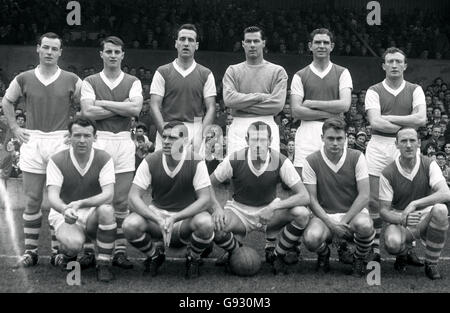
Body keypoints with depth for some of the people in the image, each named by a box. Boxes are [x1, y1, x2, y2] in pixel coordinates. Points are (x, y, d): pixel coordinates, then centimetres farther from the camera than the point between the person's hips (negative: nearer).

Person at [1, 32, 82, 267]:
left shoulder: (71, 80, 3)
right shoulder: (23, 79, 6)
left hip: (61, 142, -1)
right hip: (32, 142, 1)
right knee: (32, 199, 4)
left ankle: (58, 250, 13)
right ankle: (30, 251, 12)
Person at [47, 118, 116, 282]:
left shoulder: (104, 159, -9)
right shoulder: (57, 161, -9)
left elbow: (108, 195, -20)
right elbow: (52, 197, -18)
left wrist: (80, 204, -36)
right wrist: (65, 210, -42)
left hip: (93, 213, 2)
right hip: (64, 213, -1)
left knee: (107, 210, -34)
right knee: (74, 243, -34)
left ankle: (104, 264, -17)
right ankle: (65, 253, 8)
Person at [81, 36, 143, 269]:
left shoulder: (133, 82, 10)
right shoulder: (90, 82, 8)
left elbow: (136, 109, -7)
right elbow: (87, 112, -7)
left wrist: (103, 103, -6)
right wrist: (122, 107, -5)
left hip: (124, 141, 1)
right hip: (98, 140, -1)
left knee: (121, 200, 2)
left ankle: (120, 251, 8)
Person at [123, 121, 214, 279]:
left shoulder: (196, 163, -14)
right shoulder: (150, 162, -10)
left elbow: (205, 200, -19)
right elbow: (133, 197, -14)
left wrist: (174, 219, -30)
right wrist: (159, 221, -29)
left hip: (186, 217, -1)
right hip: (156, 212, 2)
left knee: (205, 223, -35)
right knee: (130, 225, -28)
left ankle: (193, 258, 1)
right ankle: (155, 254, 6)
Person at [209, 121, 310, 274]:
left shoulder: (280, 161, -18)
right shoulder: (234, 160, -18)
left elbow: (304, 196, -21)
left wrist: (274, 207, -33)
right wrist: (217, 207, -24)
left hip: (270, 210, 1)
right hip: (239, 210, 0)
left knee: (301, 213, -28)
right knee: (215, 226, -33)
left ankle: (276, 254, -1)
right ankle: (235, 251, 6)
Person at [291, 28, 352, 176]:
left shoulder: (342, 73, 10)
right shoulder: (300, 76, 9)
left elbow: (345, 105, -4)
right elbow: (296, 111, -2)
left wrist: (312, 104, -4)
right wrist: (331, 113, -6)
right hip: (307, 131, 0)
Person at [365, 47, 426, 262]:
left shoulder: (415, 90, 10)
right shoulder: (374, 91, 6)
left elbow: (421, 119, -7)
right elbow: (375, 122, -9)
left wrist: (389, 118, -8)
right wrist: (407, 125, -7)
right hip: (379, 146, -1)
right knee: (373, 199, -2)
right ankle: (374, 247, 8)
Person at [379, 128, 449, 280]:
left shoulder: (429, 165, -7)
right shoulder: (388, 173, -10)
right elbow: (384, 211, -9)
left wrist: (414, 204, -34)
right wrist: (402, 219, -32)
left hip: (425, 218, 1)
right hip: (399, 221, -1)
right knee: (392, 243, -35)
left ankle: (431, 264, -13)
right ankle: (402, 255, 9)